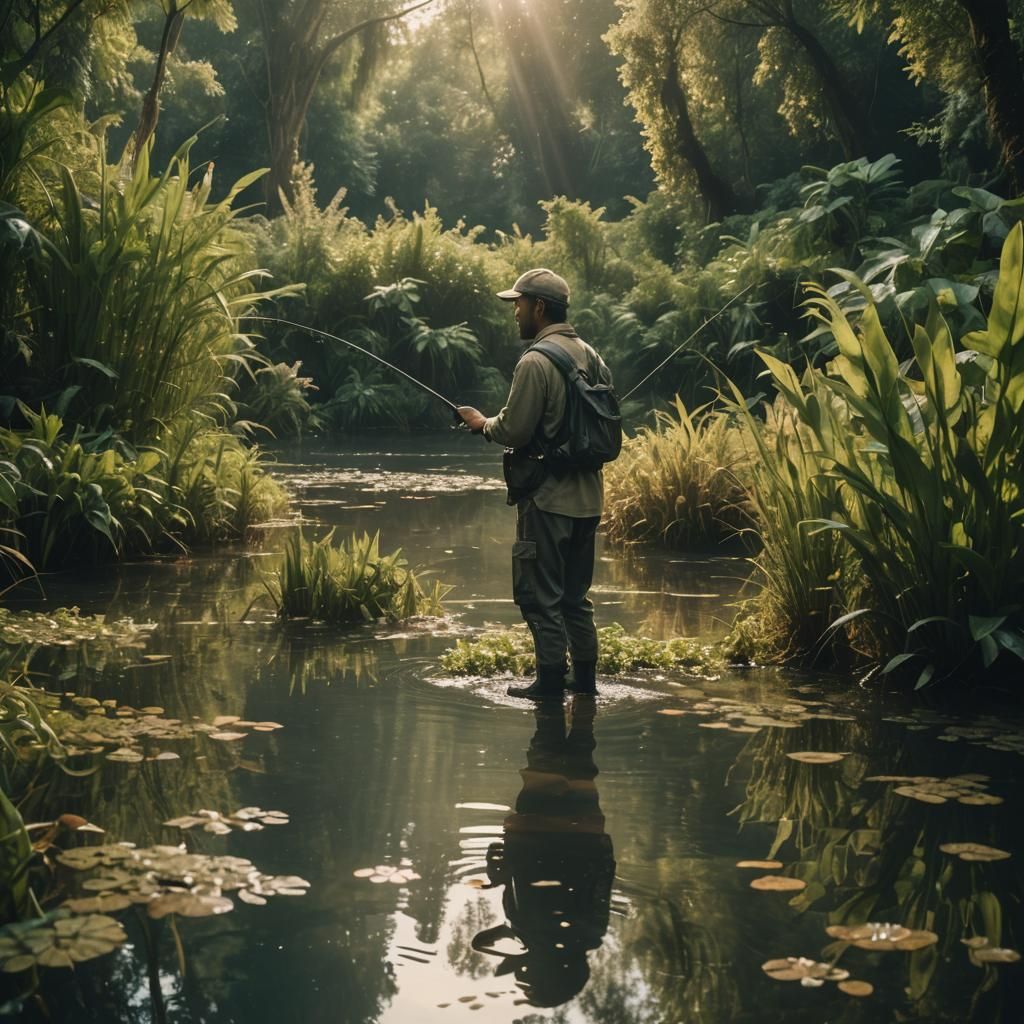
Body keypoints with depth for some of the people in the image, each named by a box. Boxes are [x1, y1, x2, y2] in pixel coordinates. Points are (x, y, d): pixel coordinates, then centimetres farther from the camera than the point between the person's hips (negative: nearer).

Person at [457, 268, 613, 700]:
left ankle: (550, 682, 4)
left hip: (547, 497, -8)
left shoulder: (535, 361, -16)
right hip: (587, 495, 8)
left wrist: (482, 423, 2)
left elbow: (514, 430, -17)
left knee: (540, 594, 1)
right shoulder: (590, 356, 9)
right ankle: (585, 679, 21)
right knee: (575, 594, 16)